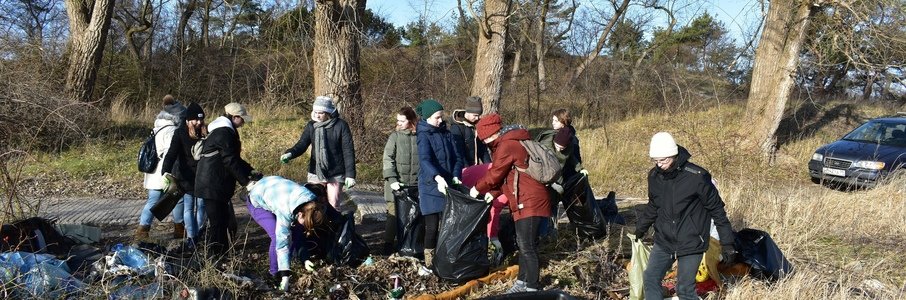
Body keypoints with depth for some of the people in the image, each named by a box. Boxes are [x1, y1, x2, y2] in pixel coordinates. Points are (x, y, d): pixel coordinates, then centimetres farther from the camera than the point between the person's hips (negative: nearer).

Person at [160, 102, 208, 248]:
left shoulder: (205, 132, -4)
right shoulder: (180, 134, -14)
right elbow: (171, 154, -24)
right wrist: (166, 173, -38)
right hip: (187, 177, -3)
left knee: (201, 206, 9)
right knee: (188, 207, 2)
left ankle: (198, 235, 19)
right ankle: (190, 237, 5)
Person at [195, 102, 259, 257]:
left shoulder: (222, 130, 18)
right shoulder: (225, 133, -16)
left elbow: (235, 158, 21)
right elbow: (231, 161, -21)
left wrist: (251, 171, 11)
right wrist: (246, 182, -20)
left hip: (218, 186, 11)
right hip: (213, 187, -11)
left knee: (226, 221, 16)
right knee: (217, 223, -6)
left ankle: (223, 255, 24)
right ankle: (214, 257, -1)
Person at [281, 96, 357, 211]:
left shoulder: (341, 125, -9)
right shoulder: (311, 126, 2)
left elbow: (348, 151, -9)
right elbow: (302, 144, -5)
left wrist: (350, 174, -13)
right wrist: (290, 154, -27)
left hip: (336, 174, -3)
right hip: (315, 172, 4)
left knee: (334, 205, -3)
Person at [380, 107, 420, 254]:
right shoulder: (395, 136, 0)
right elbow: (388, 160, -5)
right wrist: (392, 180, -15)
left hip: (416, 185, 2)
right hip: (397, 185, -2)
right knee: (393, 214, -1)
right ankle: (388, 245, 7)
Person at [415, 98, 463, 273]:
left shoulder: (446, 134, 10)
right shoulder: (424, 136, -8)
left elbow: (457, 157, 6)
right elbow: (425, 160, -23)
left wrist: (456, 176, -12)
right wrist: (437, 177, -40)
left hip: (447, 186, 5)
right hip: (431, 187, -5)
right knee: (432, 226, -4)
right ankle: (428, 263, 6)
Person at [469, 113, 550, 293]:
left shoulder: (506, 146, -16)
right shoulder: (510, 143, 17)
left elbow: (495, 173, -12)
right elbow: (505, 175, 18)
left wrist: (478, 189, 4)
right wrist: (493, 193, 5)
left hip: (530, 202, -11)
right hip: (524, 201, 11)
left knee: (527, 246, -9)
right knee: (524, 244, 16)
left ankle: (533, 289, -4)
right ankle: (523, 283, 25)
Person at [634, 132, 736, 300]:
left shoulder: (696, 176, -19)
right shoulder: (654, 175, -2)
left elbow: (717, 209, -10)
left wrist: (727, 243, -8)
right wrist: (640, 229, 20)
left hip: (690, 244, -5)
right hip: (663, 242, 6)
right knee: (650, 279, 5)